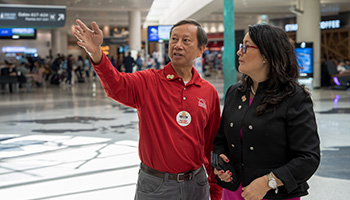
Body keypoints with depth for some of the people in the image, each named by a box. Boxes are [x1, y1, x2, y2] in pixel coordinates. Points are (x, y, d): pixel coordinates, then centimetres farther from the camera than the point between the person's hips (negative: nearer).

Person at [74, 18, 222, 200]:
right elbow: (116, 85, -26)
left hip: (196, 185, 2)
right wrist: (96, 54, -45)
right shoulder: (149, 82, -5)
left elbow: (212, 144, 7)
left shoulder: (209, 92, 2)